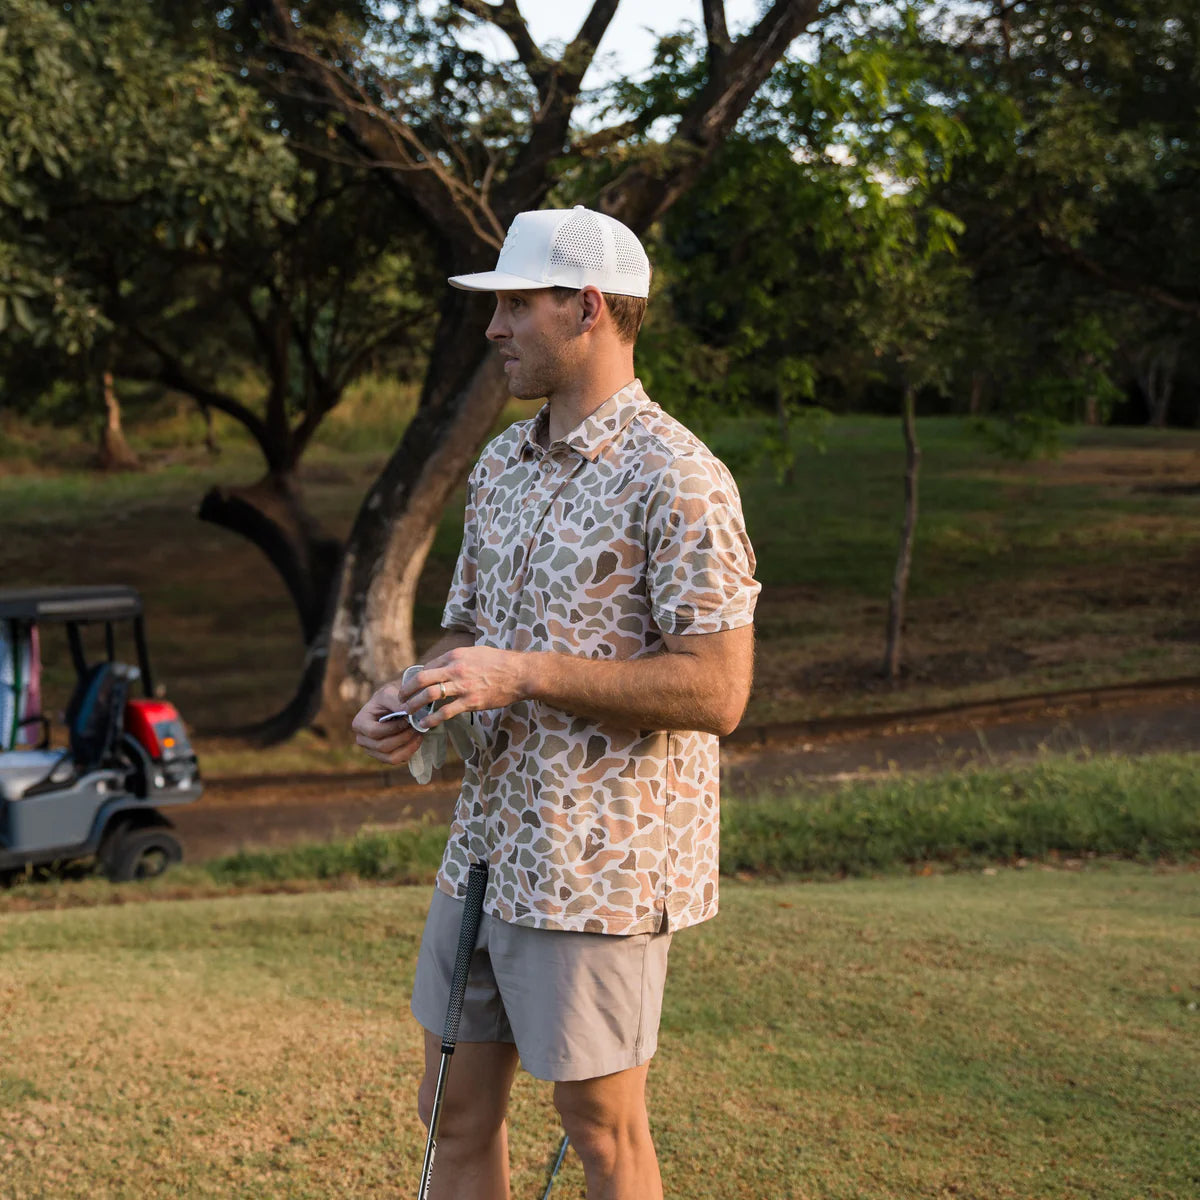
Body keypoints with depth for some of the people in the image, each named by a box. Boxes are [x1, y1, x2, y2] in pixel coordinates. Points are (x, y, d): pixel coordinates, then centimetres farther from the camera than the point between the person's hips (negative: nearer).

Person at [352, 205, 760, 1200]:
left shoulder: (676, 478, -15)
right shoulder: (500, 465, 12)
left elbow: (716, 691, -20)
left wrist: (525, 676, -22)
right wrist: (414, 696, -2)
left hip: (602, 860, -8)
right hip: (487, 845, 8)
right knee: (458, 1108, 15)